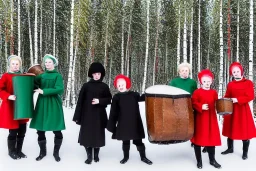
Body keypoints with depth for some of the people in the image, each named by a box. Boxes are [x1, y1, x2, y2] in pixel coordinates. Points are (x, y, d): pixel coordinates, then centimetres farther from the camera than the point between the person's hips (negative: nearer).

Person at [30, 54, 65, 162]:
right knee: (40, 129, 5)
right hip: (42, 104, 4)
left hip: (53, 105, -4)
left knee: (57, 130, -3)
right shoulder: (41, 75, 11)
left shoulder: (58, 76, -2)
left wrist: (44, 91, -16)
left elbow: (60, 89, -16)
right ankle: (42, 152, 22)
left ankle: (56, 153, 14)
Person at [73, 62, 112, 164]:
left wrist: (100, 101, -14)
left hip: (99, 115, 1)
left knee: (98, 134, 6)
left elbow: (109, 99, 5)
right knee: (87, 134, -1)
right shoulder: (86, 86, 0)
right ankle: (89, 156, 10)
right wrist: (77, 116, -5)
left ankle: (96, 155, 23)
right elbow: (80, 101, -2)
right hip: (87, 115, 0)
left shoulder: (104, 86, 3)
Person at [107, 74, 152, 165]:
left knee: (138, 140, 10)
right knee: (125, 141, 14)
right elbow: (113, 113, -1)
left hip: (135, 123, 0)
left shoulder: (133, 94, -3)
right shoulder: (116, 97, -3)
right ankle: (126, 156, 32)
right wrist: (111, 125, 0)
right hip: (123, 124, 0)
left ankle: (143, 157, 24)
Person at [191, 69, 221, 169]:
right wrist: (201, 107, -25)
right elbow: (193, 103, -12)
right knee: (198, 138, 4)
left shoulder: (214, 92, 7)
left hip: (211, 118, 3)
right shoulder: (197, 92, -6)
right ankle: (199, 161, 19)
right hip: (200, 118, -3)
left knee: (212, 138, 10)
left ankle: (212, 160, 25)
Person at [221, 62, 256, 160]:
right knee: (230, 130, 11)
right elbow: (227, 96, 11)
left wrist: (237, 99, -21)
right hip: (231, 109, 4)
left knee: (245, 131, 1)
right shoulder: (230, 84, 7)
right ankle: (230, 148, 27)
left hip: (243, 110, -4)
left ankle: (245, 152, 14)